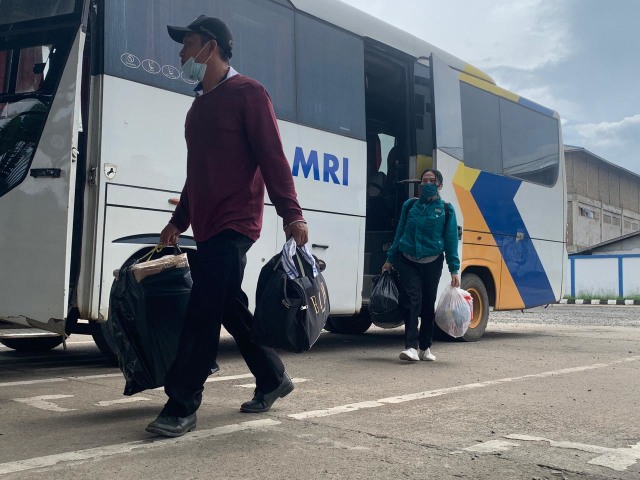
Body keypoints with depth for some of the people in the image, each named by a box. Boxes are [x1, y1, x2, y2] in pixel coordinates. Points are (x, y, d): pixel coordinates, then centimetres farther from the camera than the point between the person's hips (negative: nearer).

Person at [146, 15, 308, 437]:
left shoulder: (248, 93, -4)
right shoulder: (200, 105, 21)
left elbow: (273, 158, -12)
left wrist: (292, 214, -19)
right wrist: (179, 221, 26)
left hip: (234, 225, -9)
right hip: (206, 227, 9)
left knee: (203, 312, -12)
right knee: (232, 309, 11)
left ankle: (182, 406, -7)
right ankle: (273, 379, 26)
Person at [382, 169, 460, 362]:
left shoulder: (446, 210, 2)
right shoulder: (410, 205, 6)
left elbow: (451, 240, 0)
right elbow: (400, 233, 11)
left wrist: (454, 269, -5)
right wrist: (390, 259, 10)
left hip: (432, 263, 0)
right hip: (407, 261, 0)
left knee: (428, 304, 8)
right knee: (411, 301, -12)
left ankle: (425, 347, 20)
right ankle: (411, 346, -13)